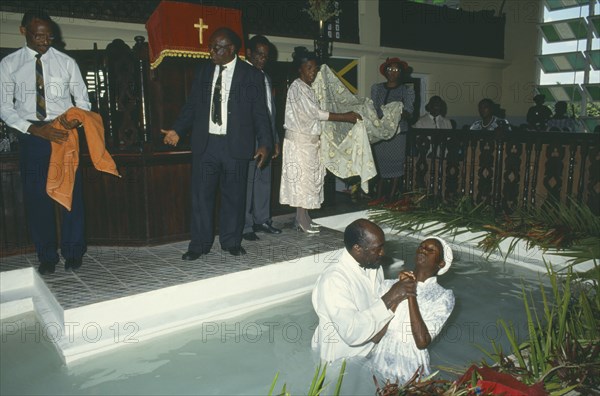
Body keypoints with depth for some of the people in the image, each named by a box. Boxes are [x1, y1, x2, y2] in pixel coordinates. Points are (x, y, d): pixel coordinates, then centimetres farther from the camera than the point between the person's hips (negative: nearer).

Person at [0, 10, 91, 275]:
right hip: (31, 136, 1)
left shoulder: (66, 62, 4)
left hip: (64, 134, 0)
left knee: (72, 193, -1)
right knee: (36, 196, 2)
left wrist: (77, 119, -16)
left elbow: (82, 100, 7)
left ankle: (73, 253, 13)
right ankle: (47, 257, 14)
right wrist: (35, 129, -15)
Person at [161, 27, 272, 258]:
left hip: (236, 145, -2)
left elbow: (260, 113, 1)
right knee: (201, 195, 4)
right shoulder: (203, 72, 11)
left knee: (234, 195, 6)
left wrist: (264, 143, -8)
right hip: (205, 144, 3)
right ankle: (200, 243, 16)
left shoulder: (252, 75, 2)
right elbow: (191, 106, 13)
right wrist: (177, 131, 0)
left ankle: (231, 241, 21)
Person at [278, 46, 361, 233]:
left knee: (309, 178, 9)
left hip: (310, 140, 9)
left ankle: (302, 217, 16)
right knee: (302, 177, -6)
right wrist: (345, 117, -19)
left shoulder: (308, 88, 15)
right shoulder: (297, 87, -13)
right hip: (299, 140, -9)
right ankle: (302, 220, 1)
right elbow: (314, 113, -19)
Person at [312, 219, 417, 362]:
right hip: (341, 360, -7)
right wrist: (389, 298, -30)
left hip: (371, 350, 7)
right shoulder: (333, 279, -26)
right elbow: (352, 333, -32)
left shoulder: (374, 267, 1)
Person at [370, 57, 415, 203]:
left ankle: (391, 197, 4)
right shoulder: (376, 88, 14)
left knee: (396, 163, -2)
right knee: (379, 163, 0)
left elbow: (408, 112, -3)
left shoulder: (407, 89, 6)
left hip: (398, 132, -2)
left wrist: (400, 113, -25)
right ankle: (379, 196, 5)